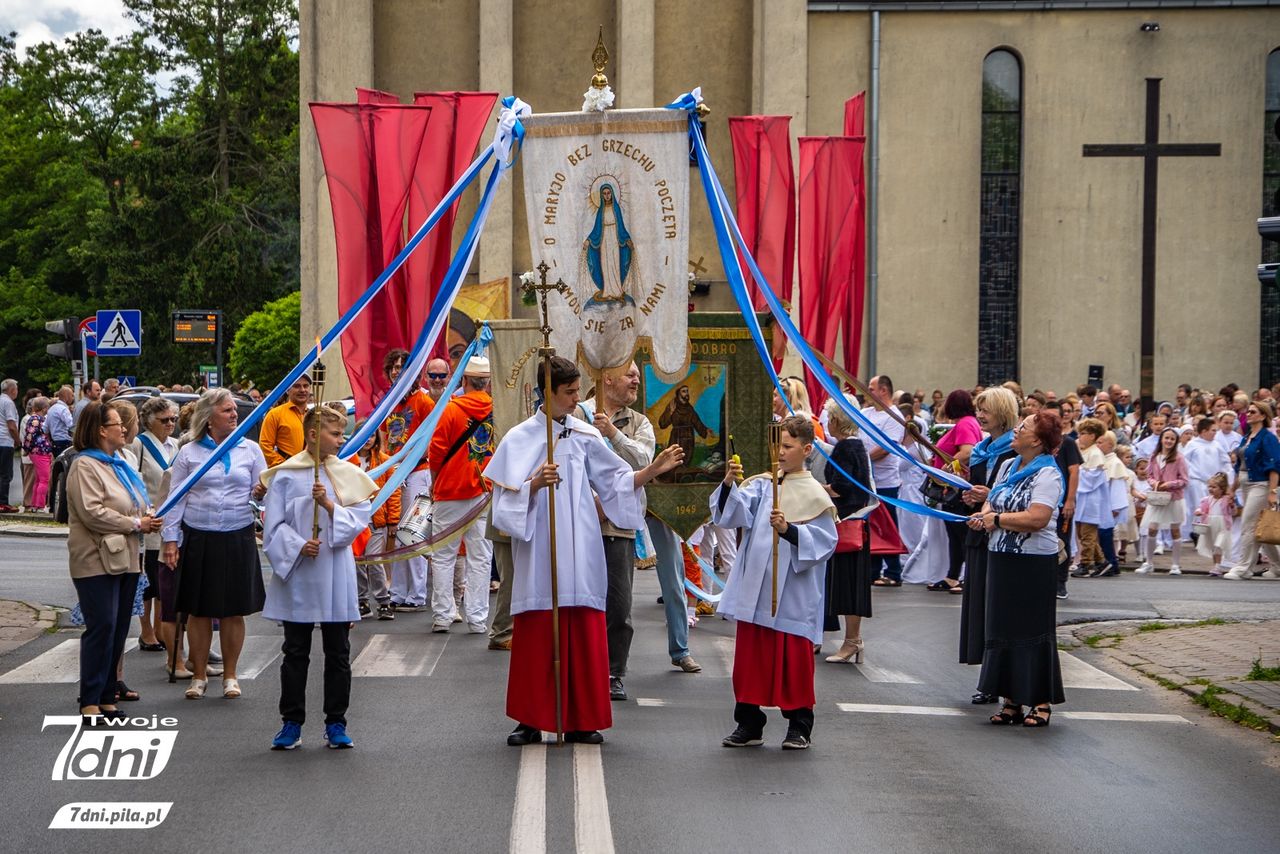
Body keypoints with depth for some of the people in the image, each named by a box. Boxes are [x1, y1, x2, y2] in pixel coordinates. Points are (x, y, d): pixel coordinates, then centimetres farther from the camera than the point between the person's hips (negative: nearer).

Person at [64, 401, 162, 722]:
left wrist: (147, 519, 7)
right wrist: (135, 524, -14)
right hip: (97, 561, -9)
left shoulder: (119, 464, 20)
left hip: (125, 559, 9)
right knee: (102, 627, -11)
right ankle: (90, 701, -8)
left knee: (118, 628, 8)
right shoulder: (85, 466, -9)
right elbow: (91, 512, -20)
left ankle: (107, 695, 13)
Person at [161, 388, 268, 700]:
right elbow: (177, 499, 4)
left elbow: (261, 490, 9)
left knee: (234, 610, 5)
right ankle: (199, 676, 18)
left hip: (238, 537, 1)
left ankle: (230, 675, 18)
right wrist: (170, 539, -1)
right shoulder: (189, 452, 3)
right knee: (199, 610, 5)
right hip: (198, 538, -1)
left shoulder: (250, 449, 6)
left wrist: (262, 492, -16)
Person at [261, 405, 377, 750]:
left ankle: (336, 724, 15)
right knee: (296, 652, 6)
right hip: (297, 574, -2)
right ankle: (291, 722, 14)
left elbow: (359, 518, -2)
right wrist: (298, 546, -16)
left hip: (336, 576, 2)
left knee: (338, 653, 7)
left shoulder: (349, 474, 4)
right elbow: (274, 525, -3)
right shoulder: (286, 475, -2)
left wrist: (330, 504, -15)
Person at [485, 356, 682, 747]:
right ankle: (531, 720, 8)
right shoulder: (520, 438, 1)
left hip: (579, 552, 3)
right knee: (535, 638, -1)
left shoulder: (585, 436, 9)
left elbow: (618, 482, 11)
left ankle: (580, 721, 10)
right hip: (539, 553, -2)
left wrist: (654, 469, -2)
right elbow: (509, 499, -3)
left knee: (583, 636, 2)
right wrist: (536, 483, -20)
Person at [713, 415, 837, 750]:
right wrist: (729, 484, -22)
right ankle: (749, 724, 18)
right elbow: (734, 514, -6)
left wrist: (789, 530, -21)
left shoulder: (814, 495, -3)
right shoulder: (761, 486, 8)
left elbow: (824, 541, -9)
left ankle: (799, 725, 15)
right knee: (749, 657, 8)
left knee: (794, 660, 3)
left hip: (793, 596, -4)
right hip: (754, 591, 4)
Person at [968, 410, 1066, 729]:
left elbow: (1037, 518, -24)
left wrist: (997, 519, -14)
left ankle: (1042, 702, 5)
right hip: (1001, 557, 8)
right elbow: (993, 498, 19)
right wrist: (984, 513, -5)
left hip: (1033, 562, -8)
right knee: (1003, 627, 10)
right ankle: (1012, 699, 17)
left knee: (1032, 629, -2)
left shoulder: (1047, 475, -13)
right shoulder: (1009, 466, 12)